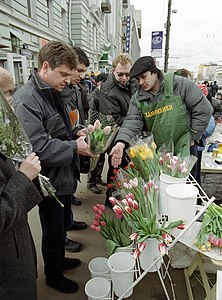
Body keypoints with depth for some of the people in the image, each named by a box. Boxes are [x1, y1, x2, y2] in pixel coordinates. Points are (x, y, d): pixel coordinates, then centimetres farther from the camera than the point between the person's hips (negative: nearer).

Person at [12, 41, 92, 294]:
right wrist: (74, 146, -24)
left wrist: (75, 134, -1)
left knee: (61, 226, 26)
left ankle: (60, 260, 51)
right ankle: (53, 275, 39)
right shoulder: (26, 99, -22)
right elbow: (38, 147, -28)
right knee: (53, 232, 14)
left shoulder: (55, 93, 7)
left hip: (64, 176, 8)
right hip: (50, 180, -8)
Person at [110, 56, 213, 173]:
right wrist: (121, 143, -29)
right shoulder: (137, 98, 2)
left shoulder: (180, 84, -8)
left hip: (183, 151, -2)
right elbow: (132, 122, -10)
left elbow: (203, 109, -6)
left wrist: (192, 137, -5)